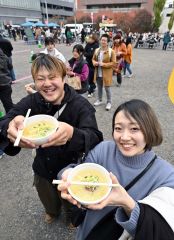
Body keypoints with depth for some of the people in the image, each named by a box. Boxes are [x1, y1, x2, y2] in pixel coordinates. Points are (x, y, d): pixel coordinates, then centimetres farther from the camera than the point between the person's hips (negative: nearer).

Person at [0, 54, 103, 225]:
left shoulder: (80, 105, -27)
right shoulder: (31, 101, -16)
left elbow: (95, 138, -39)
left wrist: (72, 134, -62)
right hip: (43, 169, 3)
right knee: (49, 202, 32)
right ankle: (52, 212, 69)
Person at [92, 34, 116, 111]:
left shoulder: (111, 51, -11)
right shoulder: (97, 50, 5)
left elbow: (113, 63, -13)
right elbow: (93, 59, 16)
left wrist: (103, 64, -22)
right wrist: (95, 63, -8)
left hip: (106, 74, -5)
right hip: (98, 73, 5)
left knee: (107, 89, 3)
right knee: (99, 88, 18)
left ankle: (109, 102, 20)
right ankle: (99, 100, 36)